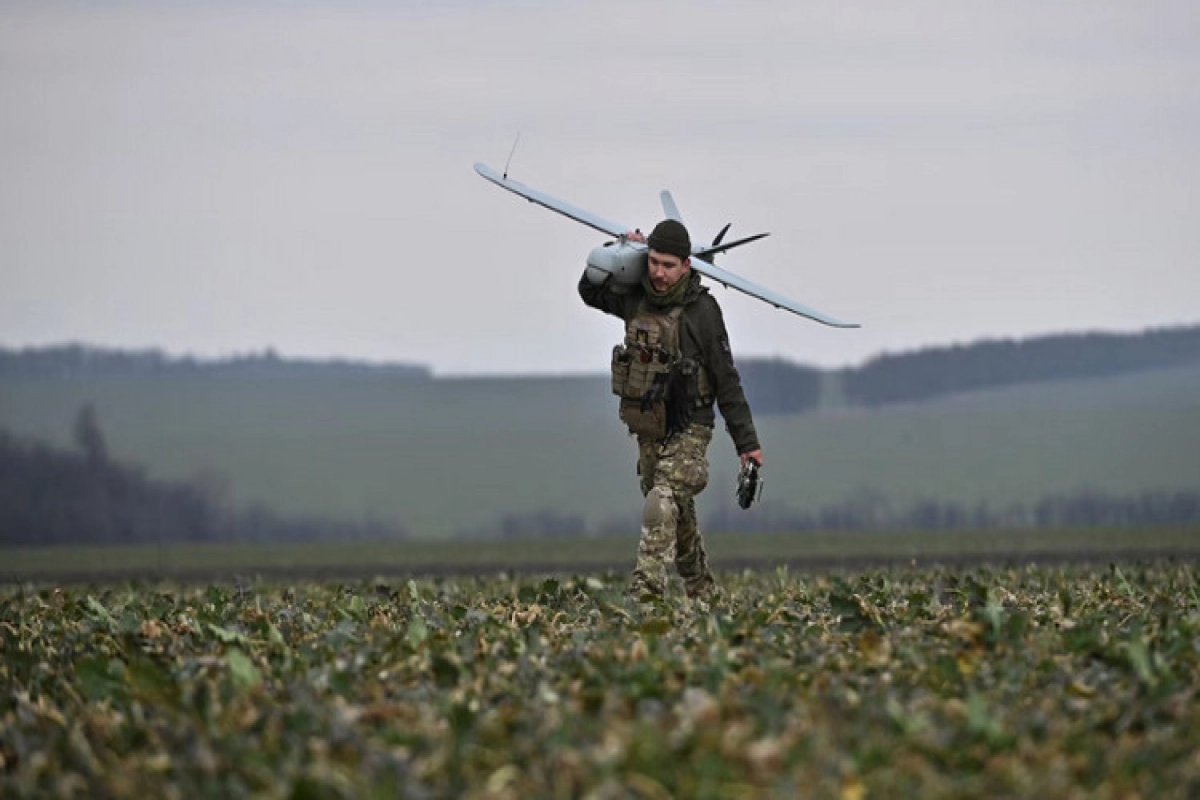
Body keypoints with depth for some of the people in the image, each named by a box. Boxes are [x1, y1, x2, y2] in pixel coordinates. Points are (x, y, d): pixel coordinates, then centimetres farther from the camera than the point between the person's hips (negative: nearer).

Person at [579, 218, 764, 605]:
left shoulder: (702, 310, -14)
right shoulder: (636, 299, 1)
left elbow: (727, 381, -10)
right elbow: (590, 291, 20)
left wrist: (747, 442, -9)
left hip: (688, 432, -6)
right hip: (649, 433, 6)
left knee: (661, 507, -23)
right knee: (679, 519, 17)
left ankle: (644, 595, -31)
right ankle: (705, 596, 31)